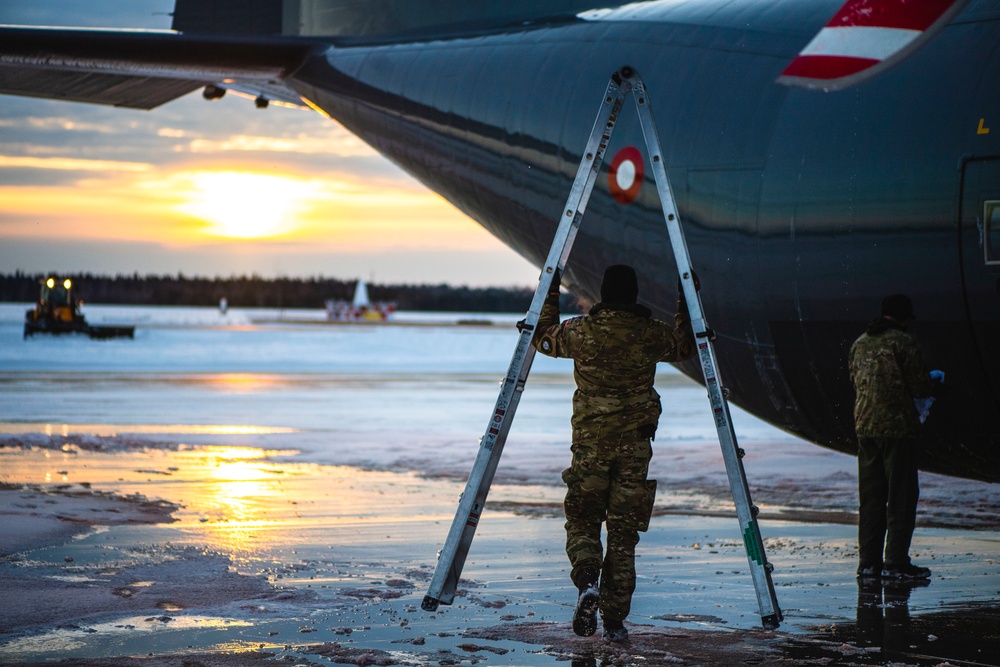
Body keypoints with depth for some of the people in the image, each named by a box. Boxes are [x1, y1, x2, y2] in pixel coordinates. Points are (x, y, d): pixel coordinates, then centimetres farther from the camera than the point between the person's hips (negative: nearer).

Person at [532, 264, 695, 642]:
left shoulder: (580, 331, -4)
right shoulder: (652, 333, -2)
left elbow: (542, 338, 16)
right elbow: (684, 348, 19)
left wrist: (551, 296, 26)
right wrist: (685, 305, 28)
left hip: (590, 441, -1)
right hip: (634, 444, 1)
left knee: (582, 521, 11)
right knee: (624, 531, 7)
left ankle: (588, 583, -18)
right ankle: (615, 621, 6)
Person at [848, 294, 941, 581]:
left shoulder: (860, 343, 10)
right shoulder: (904, 343, -11)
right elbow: (922, 388, -12)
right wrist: (928, 382, 11)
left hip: (864, 426, 7)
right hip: (898, 426, -7)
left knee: (870, 496, 12)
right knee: (902, 494, -1)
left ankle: (869, 561, 13)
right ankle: (896, 562, -3)